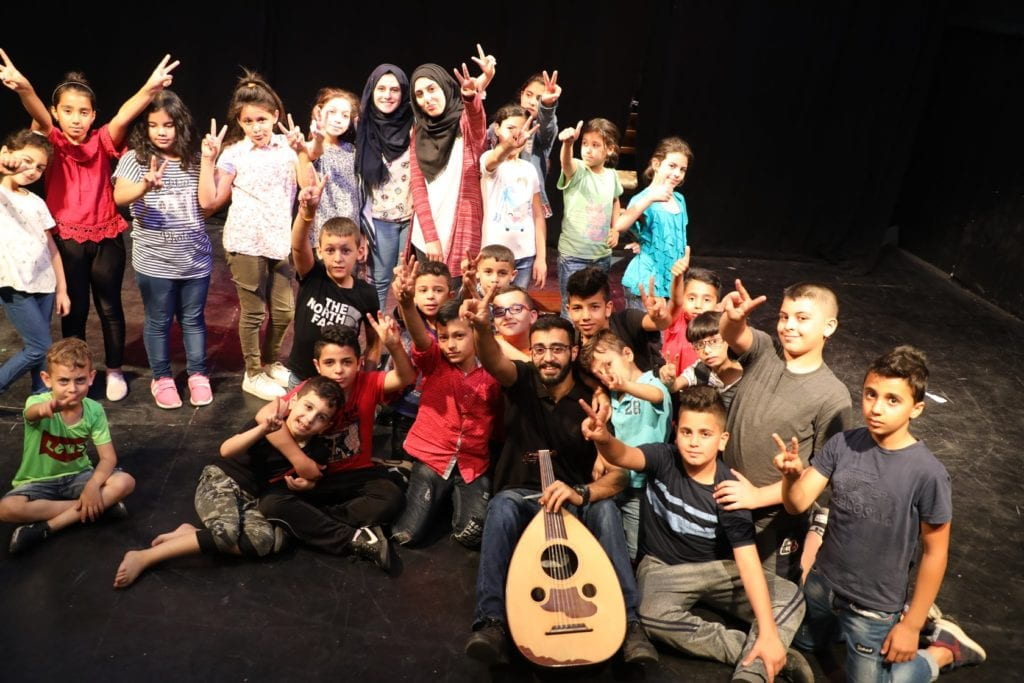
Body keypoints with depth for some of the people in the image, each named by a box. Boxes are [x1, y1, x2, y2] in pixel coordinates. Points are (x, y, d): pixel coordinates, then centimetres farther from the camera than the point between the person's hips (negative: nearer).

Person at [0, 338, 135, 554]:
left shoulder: (94, 411, -13)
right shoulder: (38, 402, -22)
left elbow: (108, 457, -11)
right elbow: (32, 413, -49)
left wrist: (93, 486, -30)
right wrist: (46, 408, -74)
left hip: (77, 476, 2)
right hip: (39, 482, -1)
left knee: (125, 482, -24)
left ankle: (45, 528, -20)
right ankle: (101, 506, -19)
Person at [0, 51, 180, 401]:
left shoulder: (102, 142, -5)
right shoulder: (53, 143, -6)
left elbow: (123, 117, -24)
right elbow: (39, 116, -27)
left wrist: (149, 89, -43)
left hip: (107, 236, 0)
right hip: (67, 239, 0)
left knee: (109, 307, 11)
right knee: (74, 308, 9)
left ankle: (114, 371, 27)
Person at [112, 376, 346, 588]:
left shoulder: (317, 452, -5)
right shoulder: (273, 421, -17)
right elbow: (226, 450, -27)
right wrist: (263, 429, -42)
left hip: (250, 499, 4)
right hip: (220, 480, -4)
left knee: (273, 539, -27)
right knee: (226, 531, -34)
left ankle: (192, 534, -17)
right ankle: (143, 557, -21)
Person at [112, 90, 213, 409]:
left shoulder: (194, 159, 3)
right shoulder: (134, 158, -5)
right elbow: (119, 196, -22)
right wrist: (145, 185, -43)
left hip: (196, 258, 2)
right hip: (154, 261, -2)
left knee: (193, 318, 14)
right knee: (158, 321, 11)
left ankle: (198, 374, 28)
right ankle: (162, 378, 26)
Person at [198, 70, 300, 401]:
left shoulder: (286, 146, 4)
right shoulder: (233, 154, -5)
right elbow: (209, 201, -7)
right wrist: (208, 159, -12)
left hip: (280, 241, 4)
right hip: (246, 242, -3)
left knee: (285, 309, 11)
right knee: (253, 311, 6)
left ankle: (272, 364, 34)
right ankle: (253, 374, 21)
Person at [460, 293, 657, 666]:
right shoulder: (523, 382, -3)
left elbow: (617, 474, -12)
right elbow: (493, 361, -28)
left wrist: (581, 493, -33)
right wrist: (482, 327, -51)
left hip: (574, 503, 0)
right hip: (521, 500, 0)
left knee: (604, 509, -32)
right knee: (503, 505, -34)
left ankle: (628, 623, -32)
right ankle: (491, 622, -37)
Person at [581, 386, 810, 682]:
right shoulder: (663, 459, -15)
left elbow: (748, 559, -22)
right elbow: (623, 455, -38)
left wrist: (768, 633, -30)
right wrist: (604, 439, -65)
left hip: (718, 568, 1)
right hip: (664, 568, -1)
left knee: (790, 597, -17)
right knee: (653, 616, -34)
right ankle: (751, 651, -21)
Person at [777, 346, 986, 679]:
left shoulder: (928, 473, -24)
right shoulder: (842, 444, -14)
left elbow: (935, 553, -14)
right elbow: (798, 504, -13)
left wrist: (911, 624, -9)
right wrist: (792, 474, -36)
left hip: (873, 605, -5)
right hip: (821, 583, 5)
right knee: (804, 642, 28)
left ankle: (944, 649, 29)